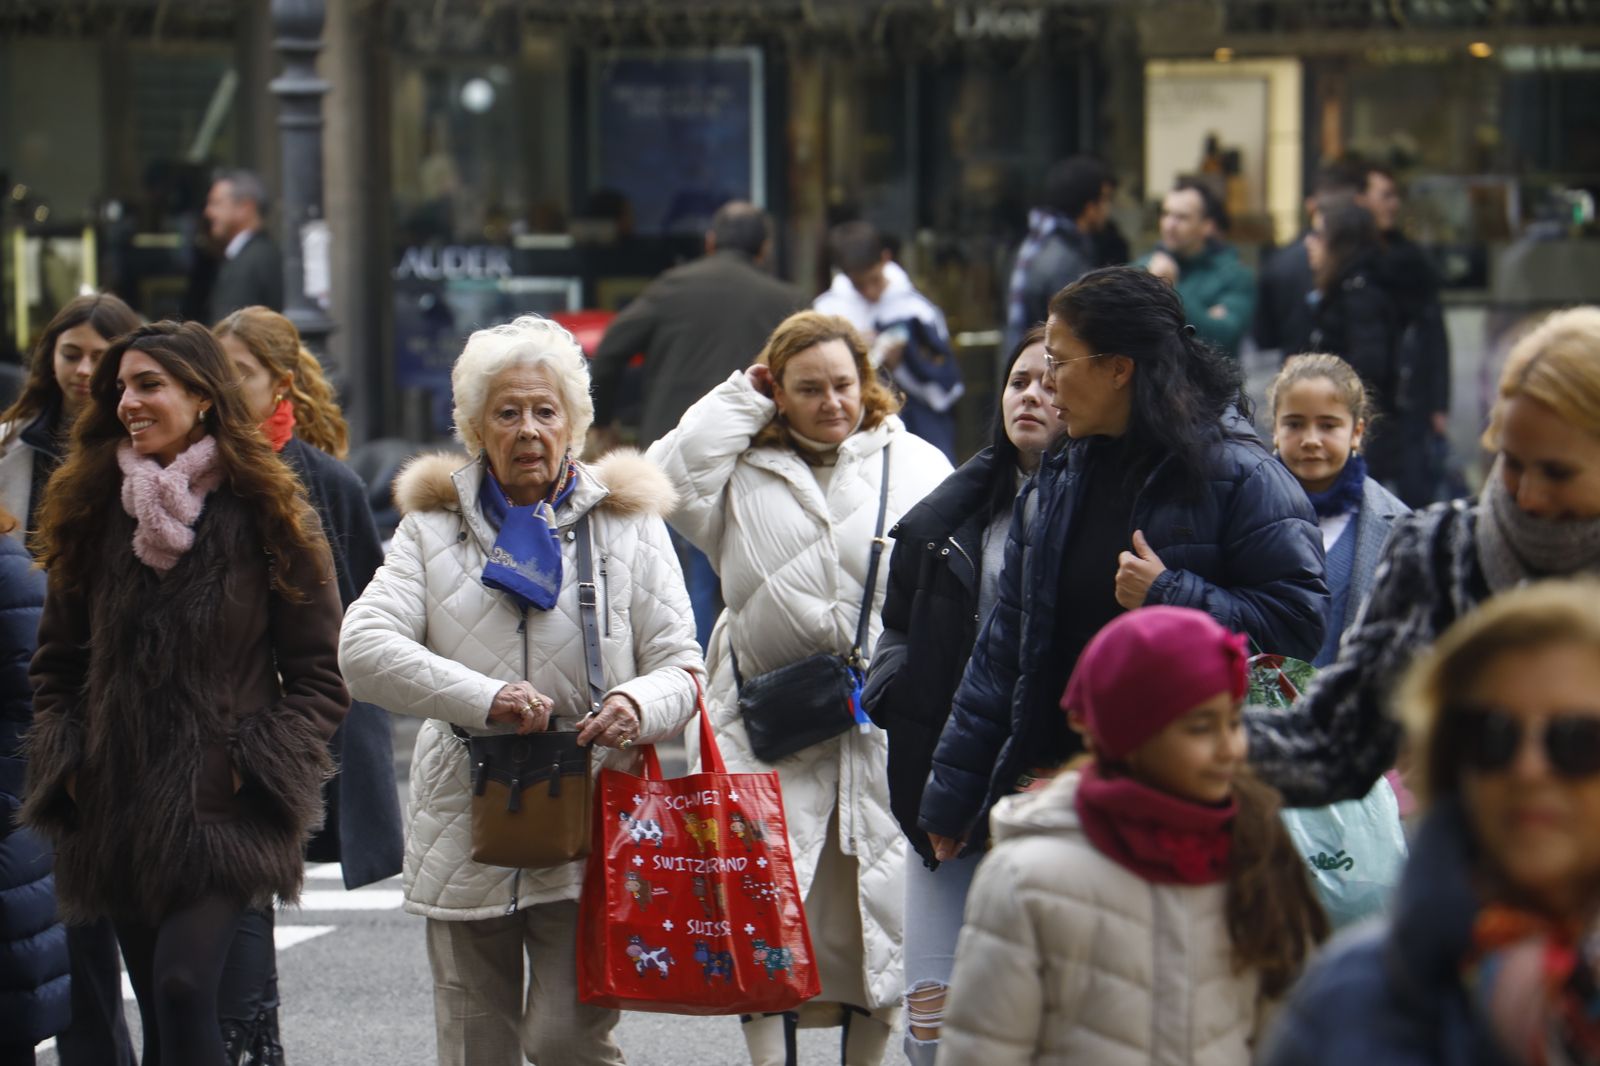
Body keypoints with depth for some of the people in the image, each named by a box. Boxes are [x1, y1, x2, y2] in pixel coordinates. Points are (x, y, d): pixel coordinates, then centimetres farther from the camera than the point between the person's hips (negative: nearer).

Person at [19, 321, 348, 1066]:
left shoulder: (266, 517, -1)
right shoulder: (92, 515, 10)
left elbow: (321, 675, 0)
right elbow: (56, 665, 17)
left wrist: (258, 768, -10)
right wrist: (64, 768, 4)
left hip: (220, 811, -5)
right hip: (117, 814, 5)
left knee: (184, 985, -21)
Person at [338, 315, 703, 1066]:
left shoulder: (627, 523, 9)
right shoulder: (435, 525, 9)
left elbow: (680, 665, 6)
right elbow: (363, 649, -5)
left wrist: (638, 706, -19)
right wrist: (480, 699, -19)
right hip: (466, 828, 2)